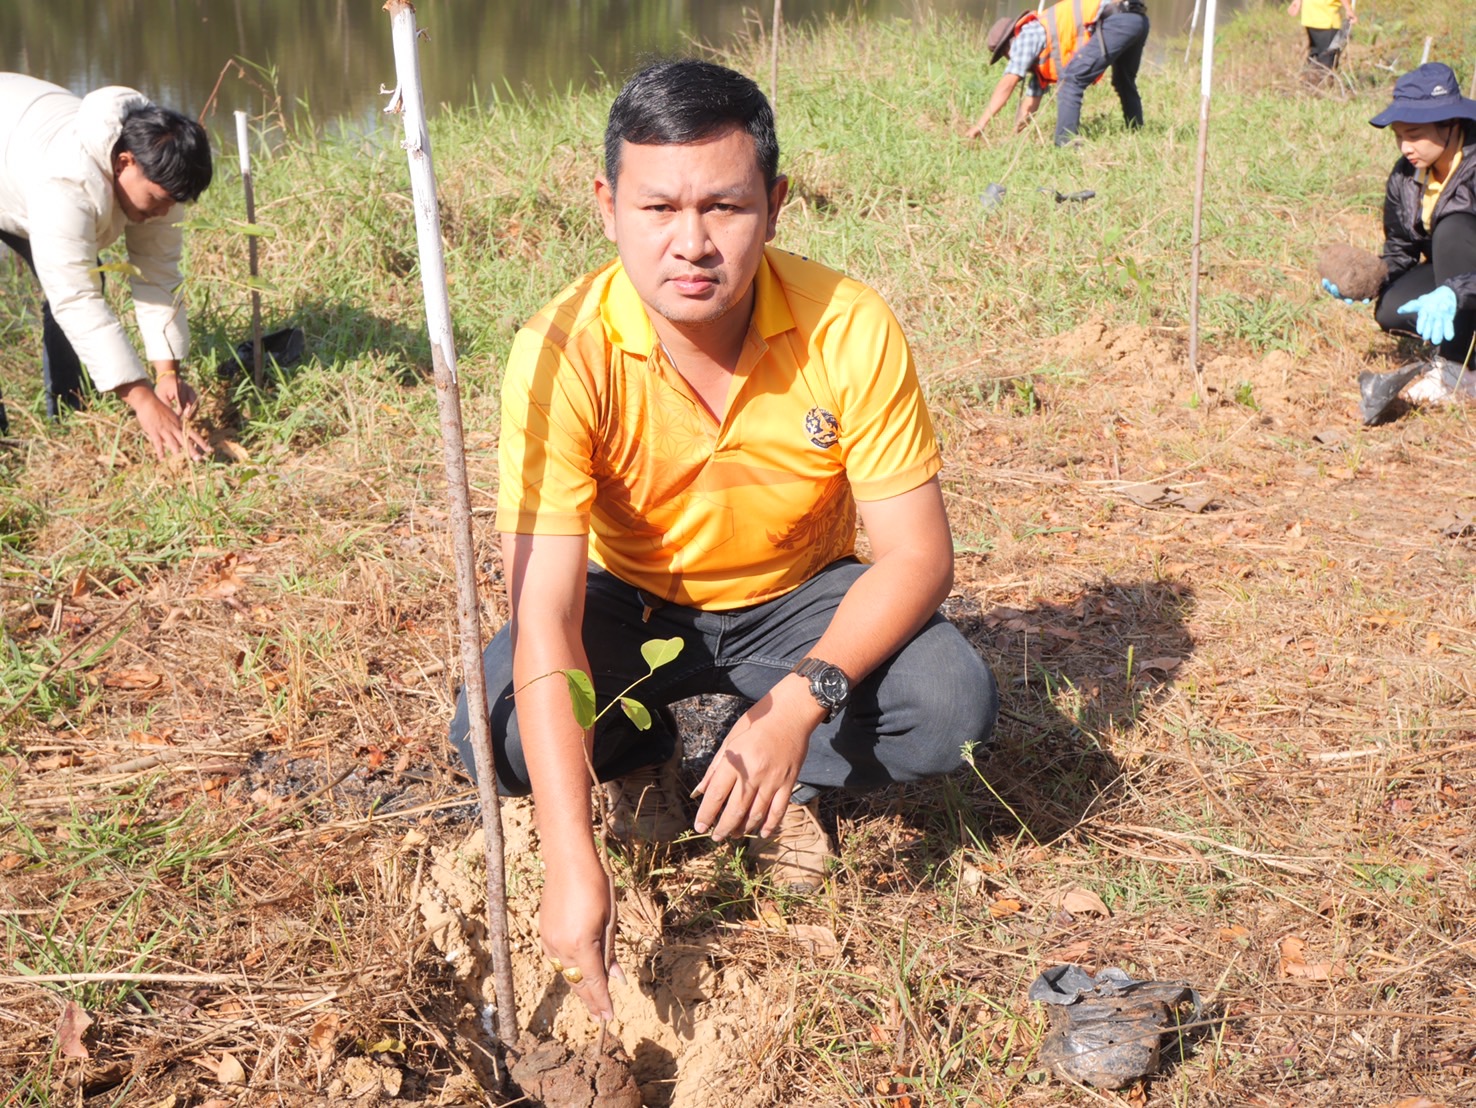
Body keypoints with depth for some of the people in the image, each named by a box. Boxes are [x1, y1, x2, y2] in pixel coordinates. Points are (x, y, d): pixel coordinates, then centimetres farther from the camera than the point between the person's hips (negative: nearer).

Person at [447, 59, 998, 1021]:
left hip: (800, 597, 1)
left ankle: (787, 781, 8)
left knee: (952, 705, -26)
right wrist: (573, 862, -44)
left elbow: (917, 554, -20)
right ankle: (644, 757, 10)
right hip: (630, 603, 0)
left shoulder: (850, 328, -25)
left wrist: (801, 701, -39)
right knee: (495, 732, -27)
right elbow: (545, 614, -34)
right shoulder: (564, 354, -29)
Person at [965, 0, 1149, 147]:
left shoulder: (1027, 35, 4)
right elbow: (1030, 104, 33)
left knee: (1071, 79, -10)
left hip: (1117, 20, -10)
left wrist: (980, 125, -2)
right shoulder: (1040, 55, 29)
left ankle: (1065, 146, -12)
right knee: (1125, 84, 29)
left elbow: (1006, 85, -3)